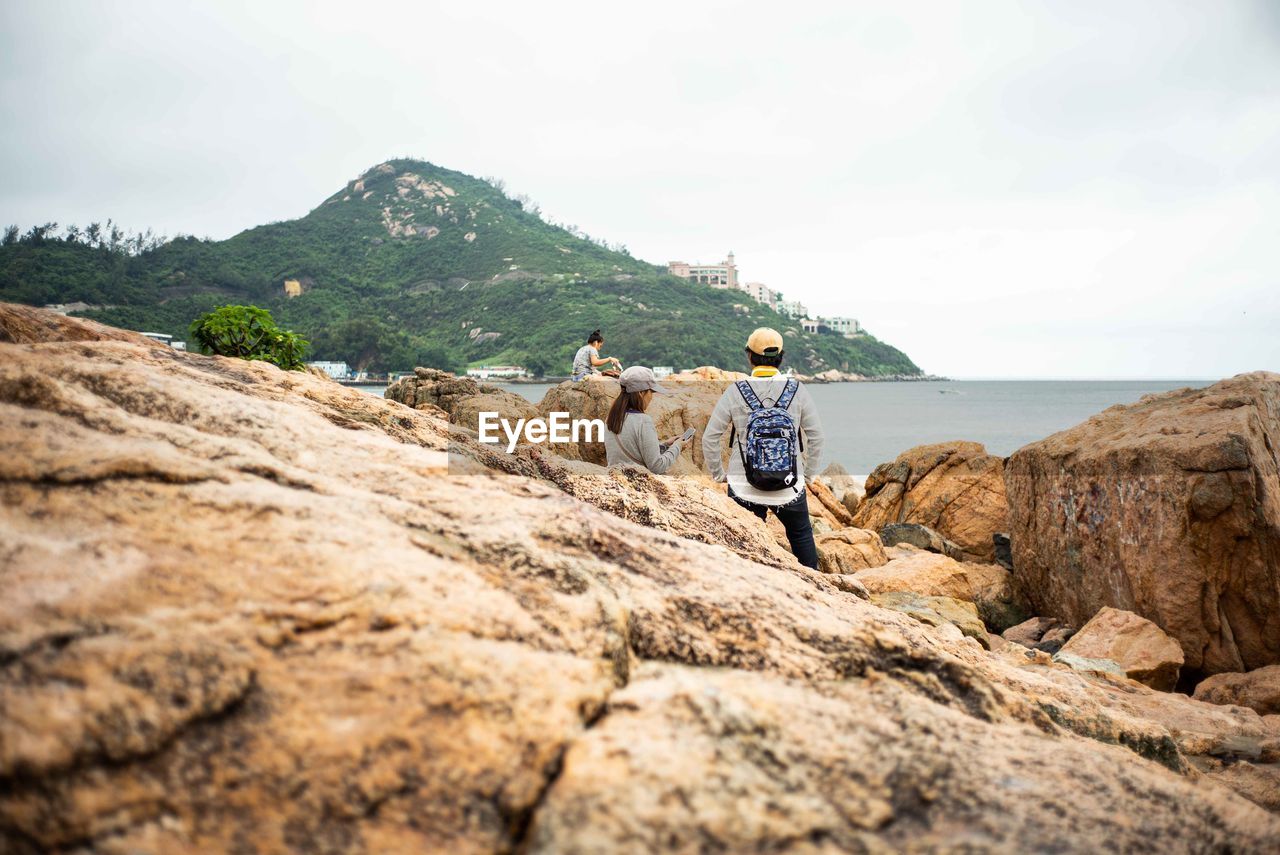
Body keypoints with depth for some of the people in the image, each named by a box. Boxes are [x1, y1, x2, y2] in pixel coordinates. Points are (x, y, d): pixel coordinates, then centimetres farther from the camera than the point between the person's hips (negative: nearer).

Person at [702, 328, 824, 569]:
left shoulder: (735, 392, -6)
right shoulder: (797, 391, -3)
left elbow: (710, 438, -4)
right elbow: (816, 436, 1)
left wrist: (718, 474, 9)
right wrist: (808, 474, 12)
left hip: (744, 488, -1)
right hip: (790, 487, 1)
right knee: (801, 535, 22)